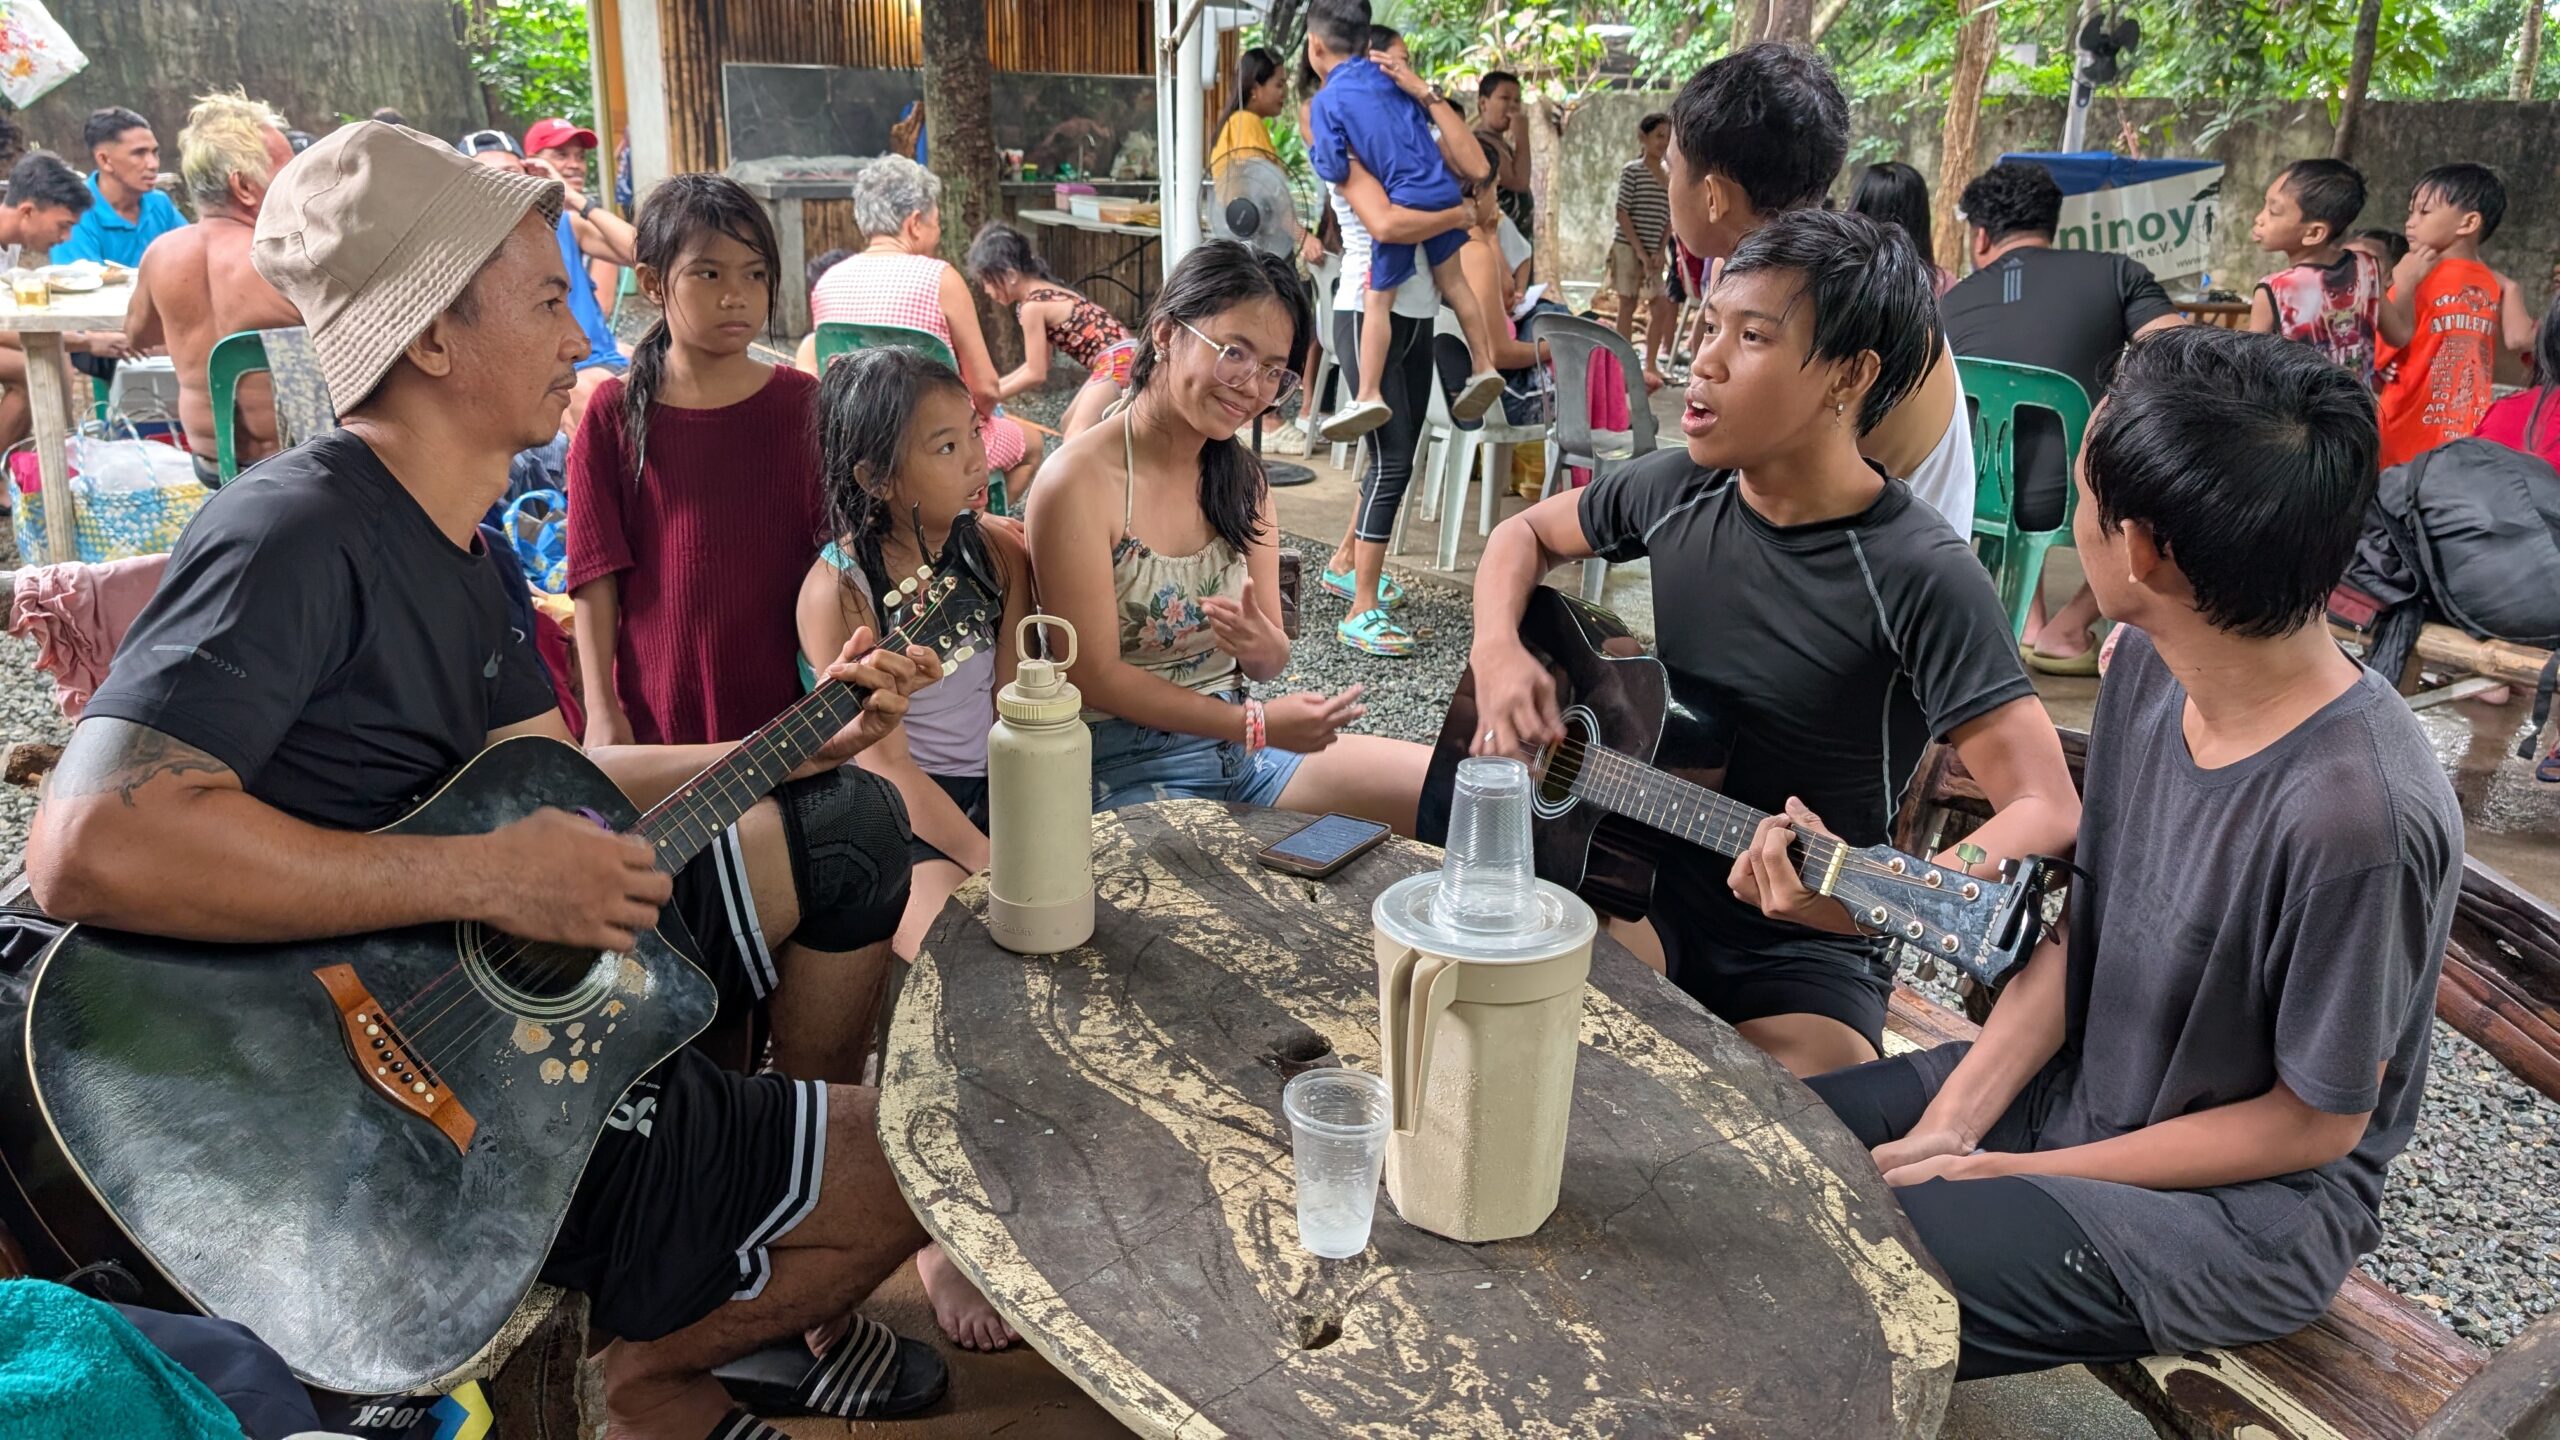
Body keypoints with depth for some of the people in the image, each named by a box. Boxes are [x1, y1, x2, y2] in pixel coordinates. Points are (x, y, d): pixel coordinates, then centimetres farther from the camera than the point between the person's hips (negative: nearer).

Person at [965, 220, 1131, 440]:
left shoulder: (1032, 306, -12)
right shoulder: (1044, 293, 16)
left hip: (1117, 362, -10)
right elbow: (1036, 364, 20)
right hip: (1123, 358, 10)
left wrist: (992, 395, 3)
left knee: (1075, 437, -12)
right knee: (1068, 426, 19)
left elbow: (1036, 375, -7)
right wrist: (993, 385, 19)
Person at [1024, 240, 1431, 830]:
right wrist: (1257, 724, -19)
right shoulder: (1079, 481, -14)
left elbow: (1269, 665, 9)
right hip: (1129, 769, -7)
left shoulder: (1242, 476, 8)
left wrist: (1264, 646, -17)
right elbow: (1096, 678, -14)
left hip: (1242, 749, 7)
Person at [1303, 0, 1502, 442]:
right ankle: (1484, 367, 21)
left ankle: (1368, 396, -3)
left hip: (1402, 202, -6)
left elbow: (1335, 170, -10)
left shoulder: (1325, 101, -6)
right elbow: (1430, 116, 23)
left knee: (1378, 298, -1)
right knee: (1451, 279, 20)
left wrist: (1313, 145, 7)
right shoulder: (1386, 72, 12)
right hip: (1443, 190, 6)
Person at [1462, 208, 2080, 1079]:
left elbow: (2048, 813, -23)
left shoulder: (1919, 575, -18)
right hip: (1637, 881, 4)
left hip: (1800, 946, -4)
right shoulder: (1678, 490, 0)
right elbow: (1528, 533, 20)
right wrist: (1496, 651, -1)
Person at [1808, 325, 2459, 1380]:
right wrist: (1953, 1123, -7)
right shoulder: (2148, 666, -8)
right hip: (2074, 1086, 7)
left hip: (2244, 1205, -7)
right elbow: (2083, 926, 2)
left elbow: (2314, 1124, -18)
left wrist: (2014, 1174, -14)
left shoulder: (2355, 814, -32)